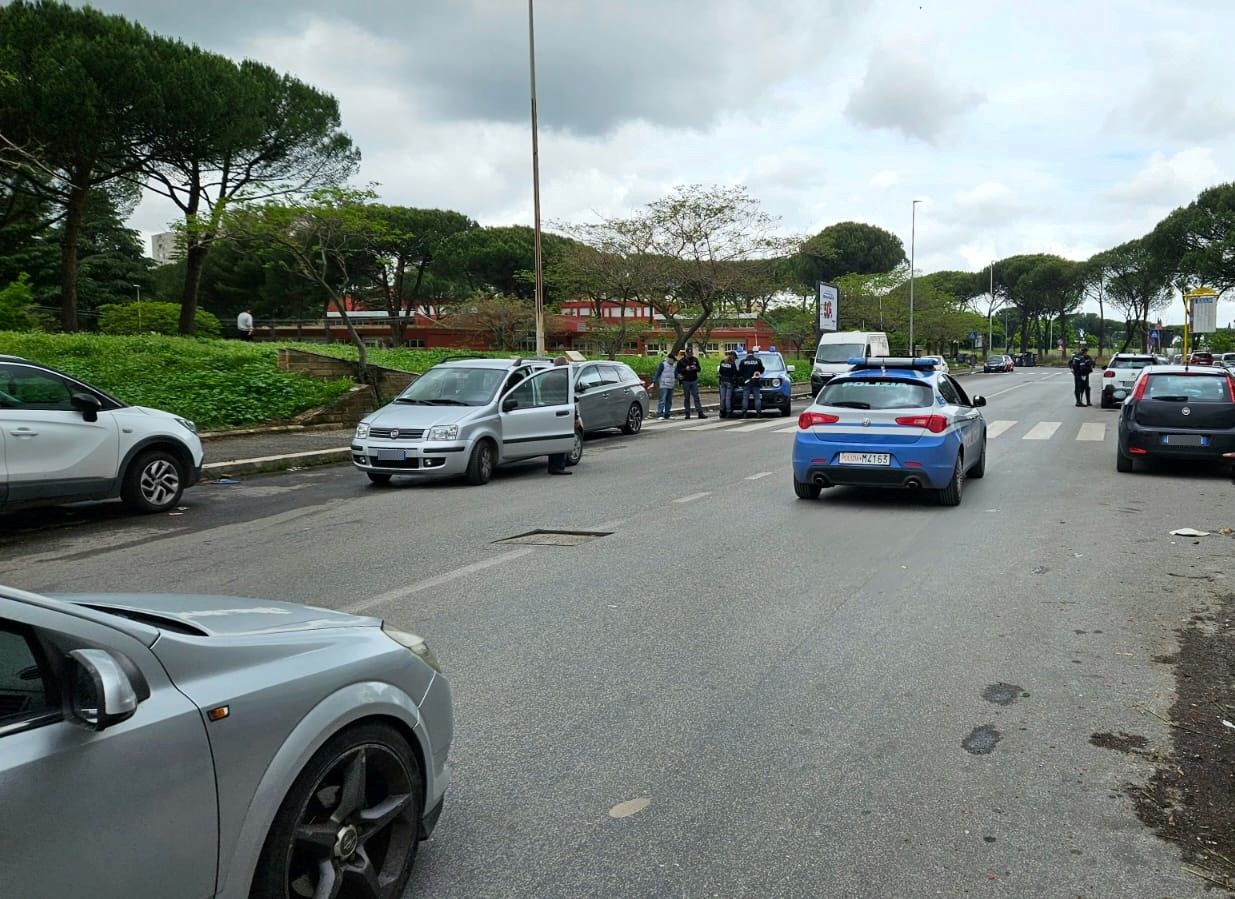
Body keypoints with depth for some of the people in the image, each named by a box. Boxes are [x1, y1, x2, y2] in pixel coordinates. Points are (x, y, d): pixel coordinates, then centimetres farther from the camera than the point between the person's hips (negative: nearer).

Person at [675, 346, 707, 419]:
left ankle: (700, 413, -5)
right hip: (686, 381, -1)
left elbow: (699, 369, 12)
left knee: (696, 397, -3)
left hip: (694, 381, 2)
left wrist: (695, 368, -10)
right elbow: (678, 370, -3)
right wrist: (685, 369, -18)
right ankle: (687, 414, 7)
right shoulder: (682, 361, 0)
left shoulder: (695, 360, 8)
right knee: (686, 398, 3)